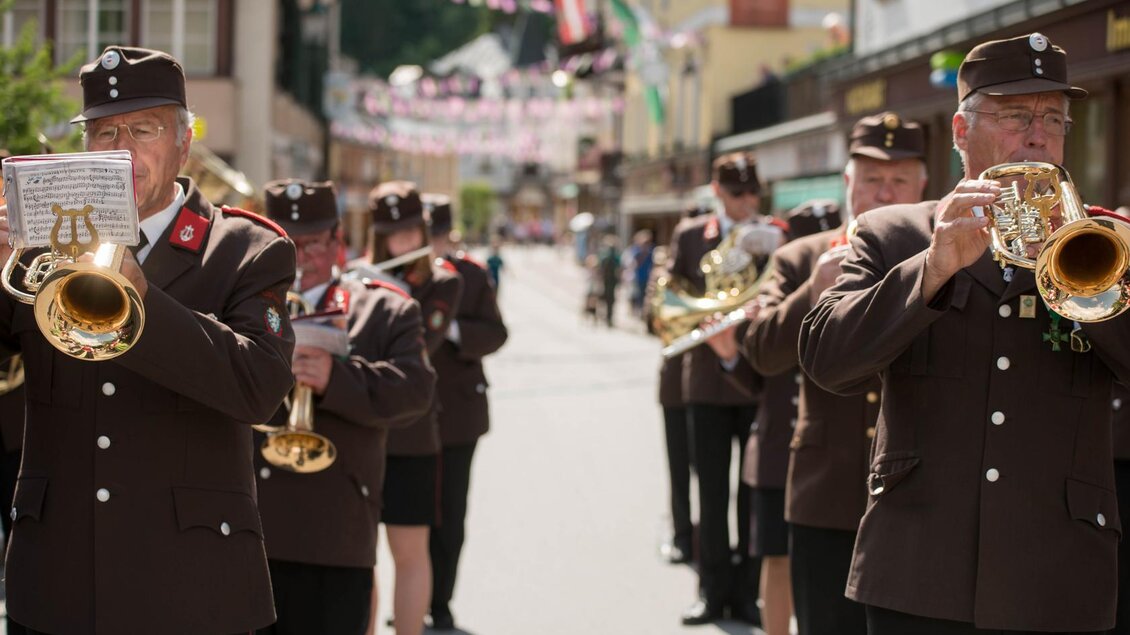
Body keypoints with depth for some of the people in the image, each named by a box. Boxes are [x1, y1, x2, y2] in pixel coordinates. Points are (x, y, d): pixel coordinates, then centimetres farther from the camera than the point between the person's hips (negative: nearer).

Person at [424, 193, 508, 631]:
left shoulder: (470, 276, 1)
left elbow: (495, 333, -2)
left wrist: (452, 329, -19)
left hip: (456, 412, 1)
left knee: (448, 515, 5)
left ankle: (440, 601, 15)